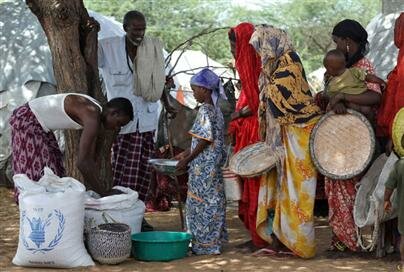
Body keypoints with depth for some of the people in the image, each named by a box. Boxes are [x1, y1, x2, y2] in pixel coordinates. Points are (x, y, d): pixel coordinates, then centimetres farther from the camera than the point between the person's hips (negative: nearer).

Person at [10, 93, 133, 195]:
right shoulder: (92, 118, -28)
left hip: (38, 124, 10)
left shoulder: (96, 113, 1)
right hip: (26, 120, -10)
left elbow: (90, 158, 5)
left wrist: (93, 188, 3)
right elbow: (82, 162, -33)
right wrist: (103, 193, -27)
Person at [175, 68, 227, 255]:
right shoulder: (215, 108, 12)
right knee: (213, 201, 13)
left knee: (201, 202, -2)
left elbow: (206, 140, -20)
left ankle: (204, 244, 2)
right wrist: (186, 153, 19)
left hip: (204, 165, -9)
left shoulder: (205, 110, -16)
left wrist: (188, 159, -14)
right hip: (214, 163, 9)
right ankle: (214, 240, 19)